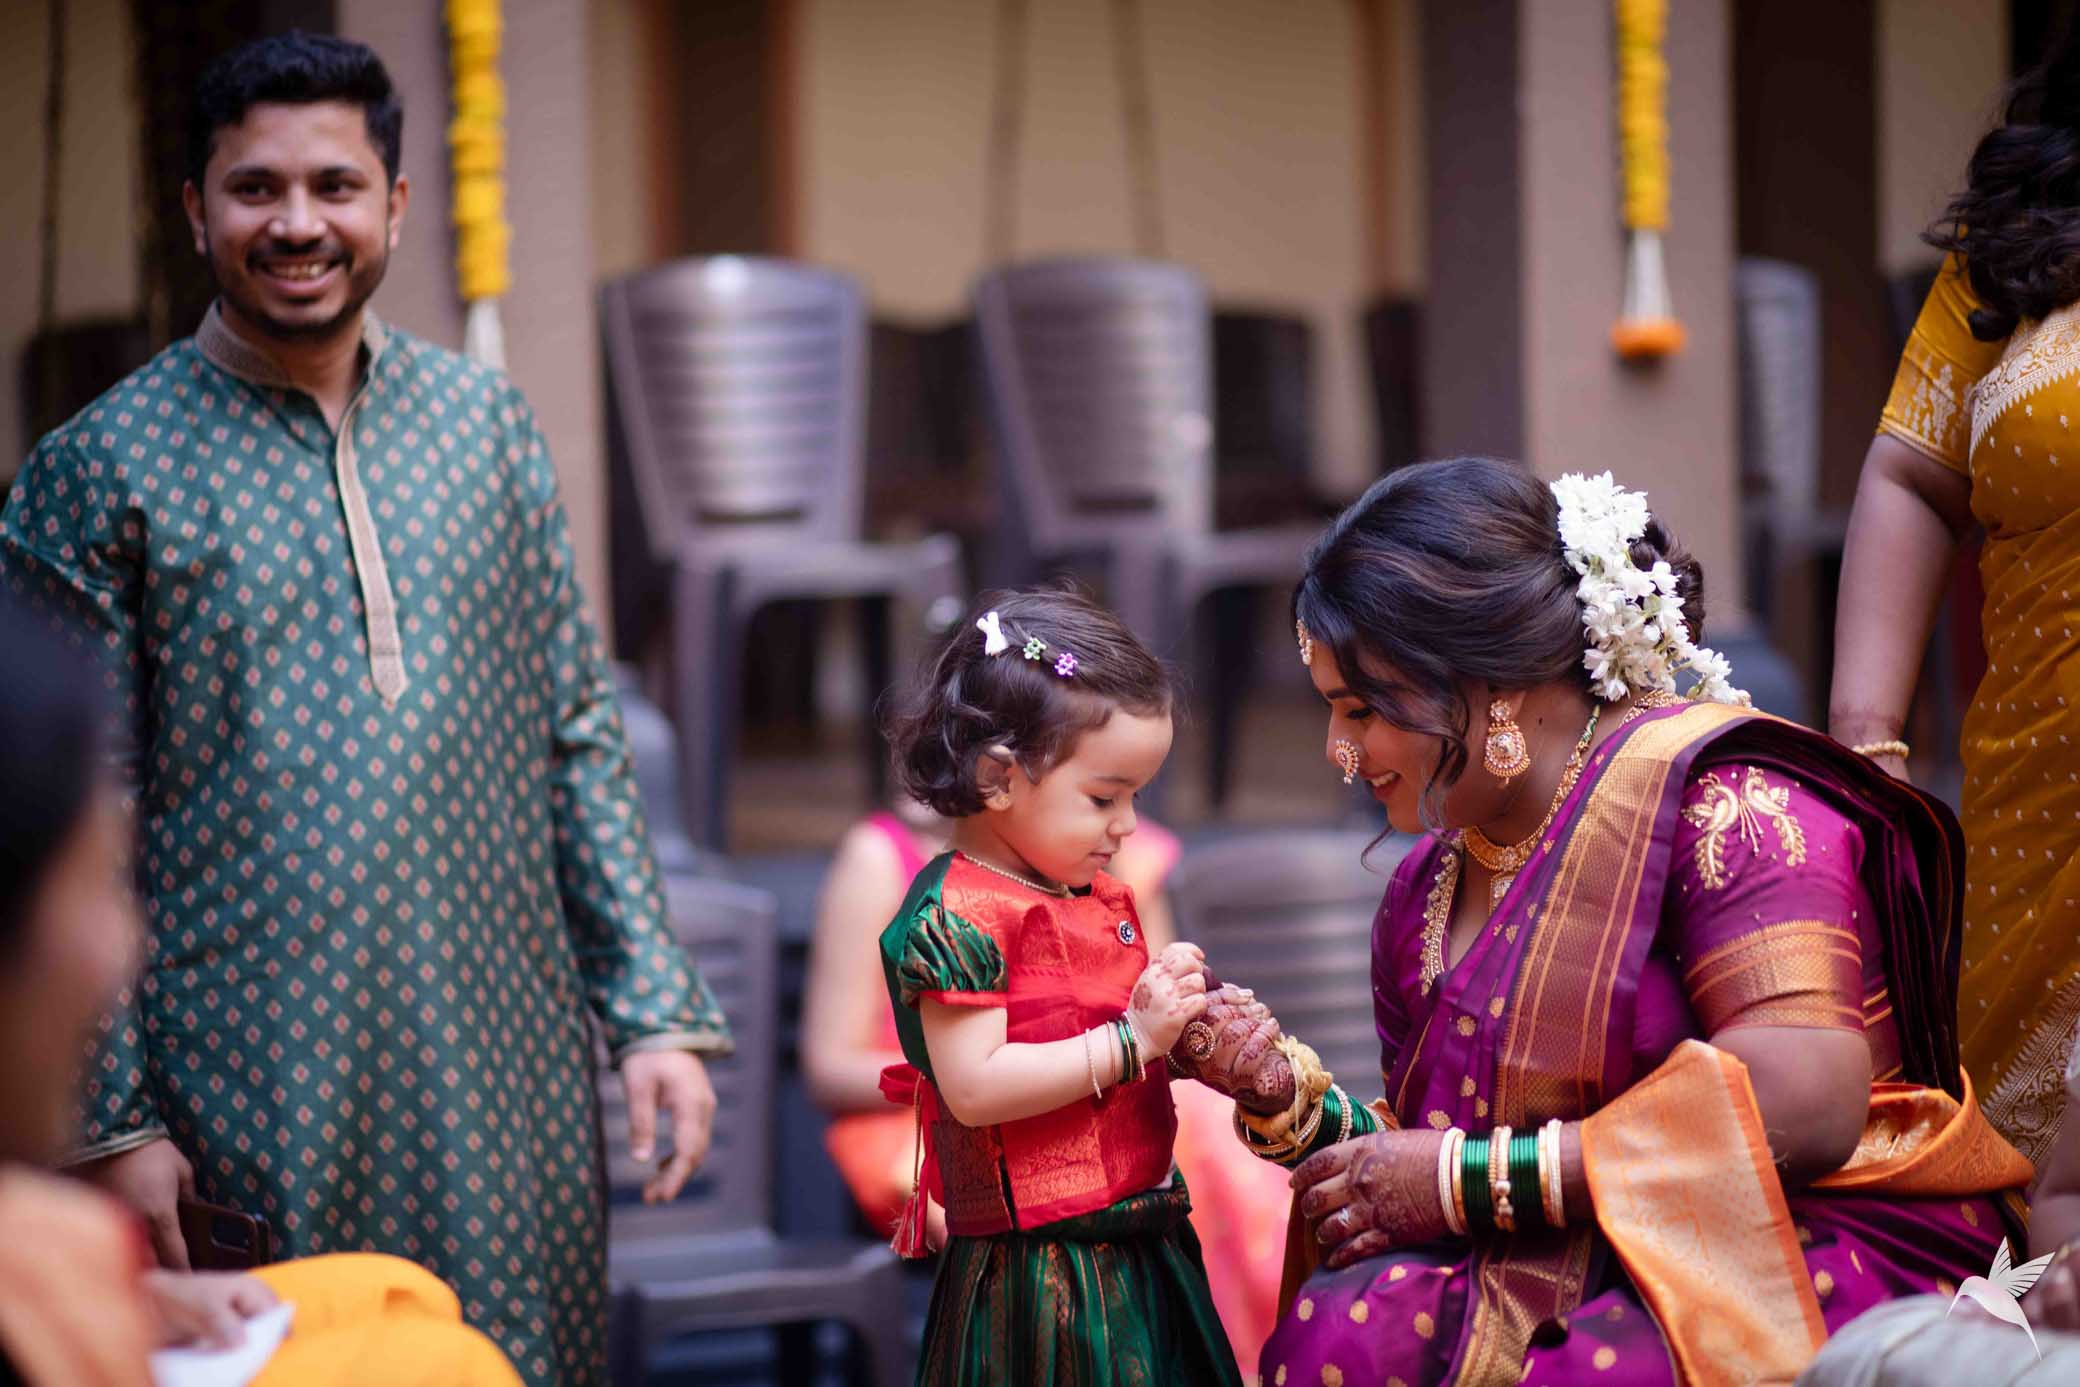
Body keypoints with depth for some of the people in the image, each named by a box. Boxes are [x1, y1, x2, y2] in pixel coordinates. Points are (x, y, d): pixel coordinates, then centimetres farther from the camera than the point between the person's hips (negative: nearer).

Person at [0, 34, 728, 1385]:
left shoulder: (485, 422, 9)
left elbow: (578, 741, 12)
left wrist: (659, 1013, 5)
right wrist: (109, 1122, -8)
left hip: (505, 1081, 4)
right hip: (247, 1108, -3)